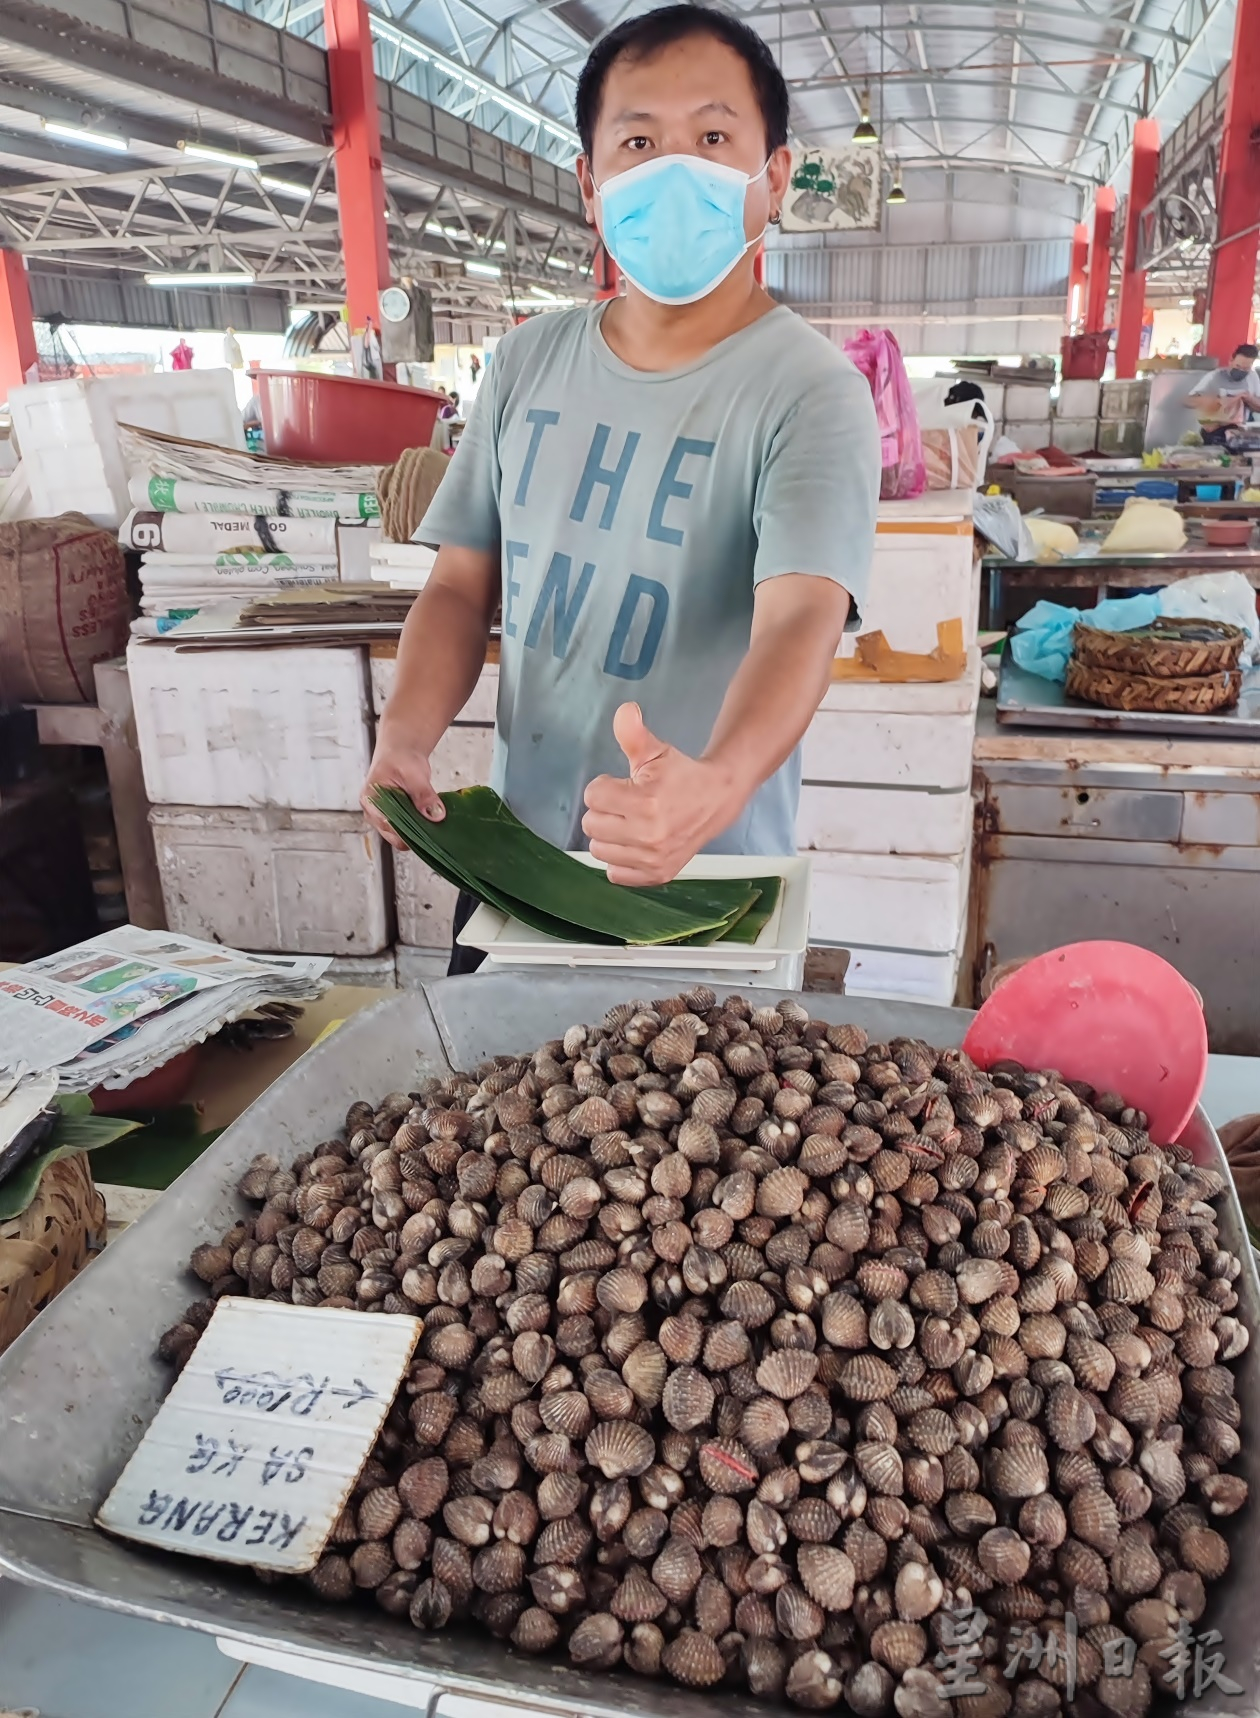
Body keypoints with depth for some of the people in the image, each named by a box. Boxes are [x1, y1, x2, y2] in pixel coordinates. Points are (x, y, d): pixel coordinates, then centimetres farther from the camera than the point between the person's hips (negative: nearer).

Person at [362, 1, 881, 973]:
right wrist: (406, 737, -12)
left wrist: (717, 784, -49)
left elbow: (802, 618, -29)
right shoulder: (527, 364, 3)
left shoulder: (810, 392, -14)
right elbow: (465, 583, 6)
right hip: (512, 860, 5)